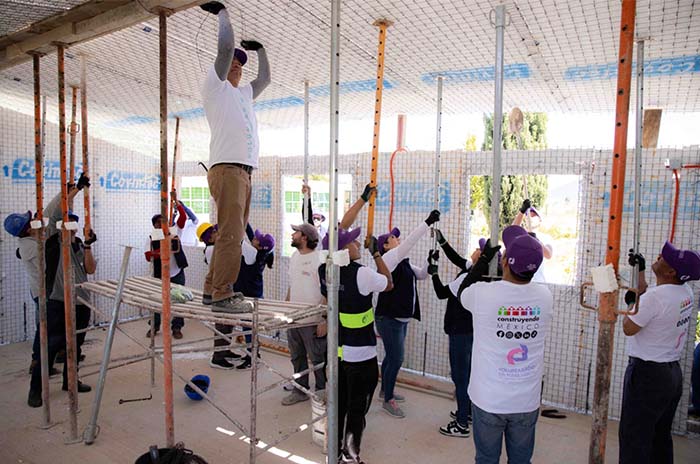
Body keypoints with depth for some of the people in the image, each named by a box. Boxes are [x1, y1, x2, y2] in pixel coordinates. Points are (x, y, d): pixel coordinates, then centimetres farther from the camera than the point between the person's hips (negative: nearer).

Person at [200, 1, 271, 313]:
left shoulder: (244, 94, 30)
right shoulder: (215, 86, 9)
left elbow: (265, 77, 41)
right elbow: (225, 46, 0)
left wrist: (259, 48, 39)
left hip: (243, 172, 8)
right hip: (227, 169, -8)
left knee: (233, 234, 6)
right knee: (230, 234, -14)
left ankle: (213, 287, 13)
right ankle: (222, 296, -12)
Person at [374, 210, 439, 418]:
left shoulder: (403, 262, 13)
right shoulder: (388, 258, -13)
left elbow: (421, 275, 17)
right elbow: (409, 243, -23)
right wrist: (427, 222, -23)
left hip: (401, 318, 9)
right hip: (389, 319, -9)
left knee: (391, 357, 20)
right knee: (396, 359, -5)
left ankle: (385, 390, 35)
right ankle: (388, 400, 9)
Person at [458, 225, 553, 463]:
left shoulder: (482, 293, -19)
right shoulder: (545, 296, -10)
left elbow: (462, 291, 6)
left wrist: (484, 258, 9)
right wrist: (523, 251, 15)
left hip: (488, 400, -2)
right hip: (527, 402, 3)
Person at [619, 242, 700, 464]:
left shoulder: (656, 296, -26)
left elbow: (629, 328, -15)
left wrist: (630, 303, 0)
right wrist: (639, 270, 19)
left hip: (647, 373, -9)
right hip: (673, 373, 9)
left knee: (634, 437, 1)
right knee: (661, 435, 22)